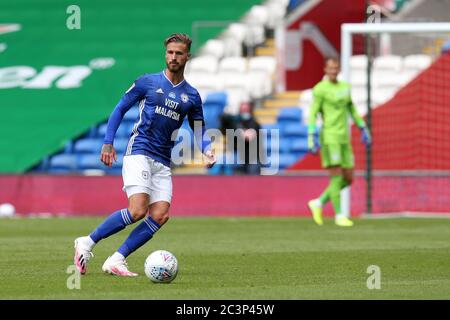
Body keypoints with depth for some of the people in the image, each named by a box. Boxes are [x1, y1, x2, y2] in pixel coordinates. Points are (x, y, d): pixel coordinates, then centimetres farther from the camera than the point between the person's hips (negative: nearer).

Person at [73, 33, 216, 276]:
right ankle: (87, 243, -7)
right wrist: (108, 143, 0)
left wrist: (207, 151, -4)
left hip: (163, 162, 5)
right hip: (139, 153, -5)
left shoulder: (191, 96, 12)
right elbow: (120, 108, 8)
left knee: (160, 215, -12)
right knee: (138, 210, -22)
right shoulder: (148, 82, 3)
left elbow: (199, 129, 18)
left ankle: (116, 260, -6)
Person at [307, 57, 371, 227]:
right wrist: (311, 138, -17)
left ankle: (319, 203, 17)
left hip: (343, 139, 7)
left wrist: (363, 129, 21)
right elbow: (313, 114, -10)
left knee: (348, 179, 4)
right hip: (329, 138, -7)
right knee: (336, 176, -11)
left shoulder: (344, 87, 14)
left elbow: (352, 109, 25)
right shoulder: (320, 89, -7)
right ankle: (338, 215, -2)